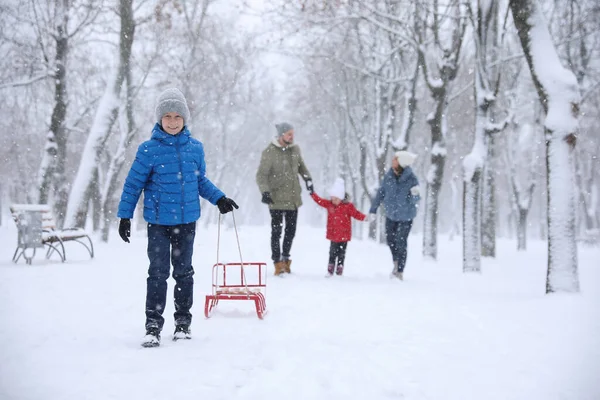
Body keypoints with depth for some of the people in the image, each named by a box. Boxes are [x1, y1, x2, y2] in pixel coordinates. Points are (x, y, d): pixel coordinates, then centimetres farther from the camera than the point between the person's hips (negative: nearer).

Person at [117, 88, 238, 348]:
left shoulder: (195, 148, 2)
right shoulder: (149, 150, -8)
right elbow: (133, 184, -2)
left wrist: (219, 199, 3)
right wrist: (125, 216, -4)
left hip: (187, 221, 3)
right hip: (159, 222, -3)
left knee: (184, 272, 11)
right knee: (158, 273, -4)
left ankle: (183, 322, 21)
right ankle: (153, 325, 4)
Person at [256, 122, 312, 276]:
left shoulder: (295, 149, 4)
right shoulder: (269, 152, -13)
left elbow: (301, 165, 21)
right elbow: (261, 175, -14)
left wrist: (307, 178, 4)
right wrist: (265, 191, -28)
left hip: (293, 198, 6)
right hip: (277, 199, -6)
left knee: (291, 230, 14)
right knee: (276, 231, -1)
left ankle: (286, 258, 31)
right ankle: (278, 263, 6)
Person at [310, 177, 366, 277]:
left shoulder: (348, 206, -9)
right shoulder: (329, 204, 4)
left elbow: (356, 214, -11)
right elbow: (320, 201, 11)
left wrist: (364, 217, -26)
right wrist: (312, 194, 5)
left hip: (344, 235, -3)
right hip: (333, 235, 3)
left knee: (341, 253, 4)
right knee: (333, 253, 8)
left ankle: (339, 271, 10)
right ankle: (330, 271, 12)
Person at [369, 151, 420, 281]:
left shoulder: (411, 179, -24)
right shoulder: (388, 176, -14)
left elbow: (415, 201, -20)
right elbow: (381, 193, -4)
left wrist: (415, 194, -44)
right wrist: (372, 210, -2)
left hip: (405, 217, -4)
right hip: (391, 214, 4)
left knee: (400, 243, -2)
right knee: (390, 240, 15)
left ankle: (400, 272, 14)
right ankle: (396, 264, 41)